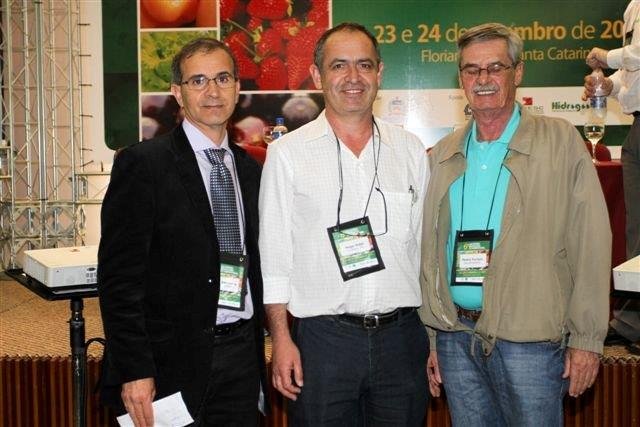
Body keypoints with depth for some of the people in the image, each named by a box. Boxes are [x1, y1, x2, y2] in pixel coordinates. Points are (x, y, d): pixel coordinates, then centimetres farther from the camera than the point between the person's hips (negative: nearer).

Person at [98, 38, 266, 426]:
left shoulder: (250, 169, 11)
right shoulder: (143, 164, -7)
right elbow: (119, 275, -11)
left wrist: (259, 354, 11)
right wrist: (134, 372, -16)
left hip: (242, 354, 5)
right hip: (173, 361, -5)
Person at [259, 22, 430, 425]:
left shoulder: (411, 150, 6)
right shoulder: (287, 153, -2)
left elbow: (426, 245, 10)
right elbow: (274, 255, -2)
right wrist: (282, 340, -6)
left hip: (401, 335, 3)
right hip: (322, 339, -2)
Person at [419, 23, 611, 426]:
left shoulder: (561, 142, -4)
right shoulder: (443, 155, 10)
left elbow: (590, 245, -7)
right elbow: (430, 253, 12)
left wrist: (586, 340, -10)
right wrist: (432, 338, 11)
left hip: (530, 340, -4)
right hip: (456, 337, 4)